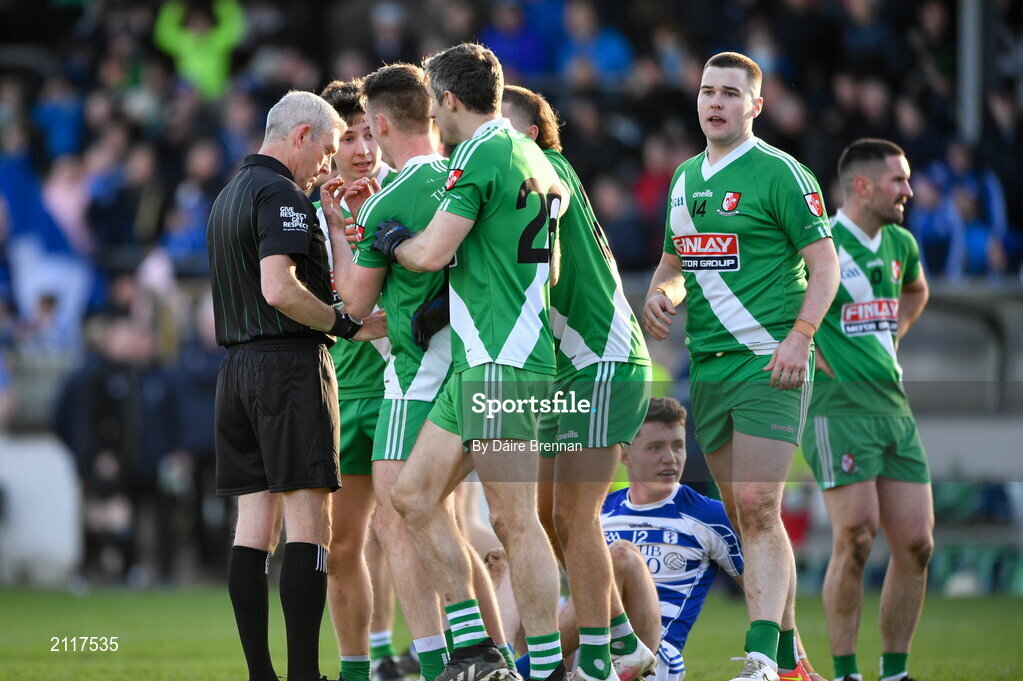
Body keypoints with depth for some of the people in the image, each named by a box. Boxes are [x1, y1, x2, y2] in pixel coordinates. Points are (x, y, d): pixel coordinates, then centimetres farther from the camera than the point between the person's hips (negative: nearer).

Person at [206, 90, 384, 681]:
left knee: (255, 528, 5)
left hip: (237, 366, 9)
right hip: (291, 364, -9)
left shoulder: (231, 195, 19)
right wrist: (347, 325, -14)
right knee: (309, 526, -9)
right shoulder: (282, 195, -11)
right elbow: (278, 289, -22)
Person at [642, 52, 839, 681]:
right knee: (747, 516, 8)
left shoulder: (780, 174, -6)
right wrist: (661, 294, 4)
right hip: (707, 365, 7)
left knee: (758, 510, -16)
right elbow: (674, 262, 26)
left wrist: (798, 337, -19)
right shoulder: (684, 179, 16)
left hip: (769, 363, -7)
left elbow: (825, 263, -7)